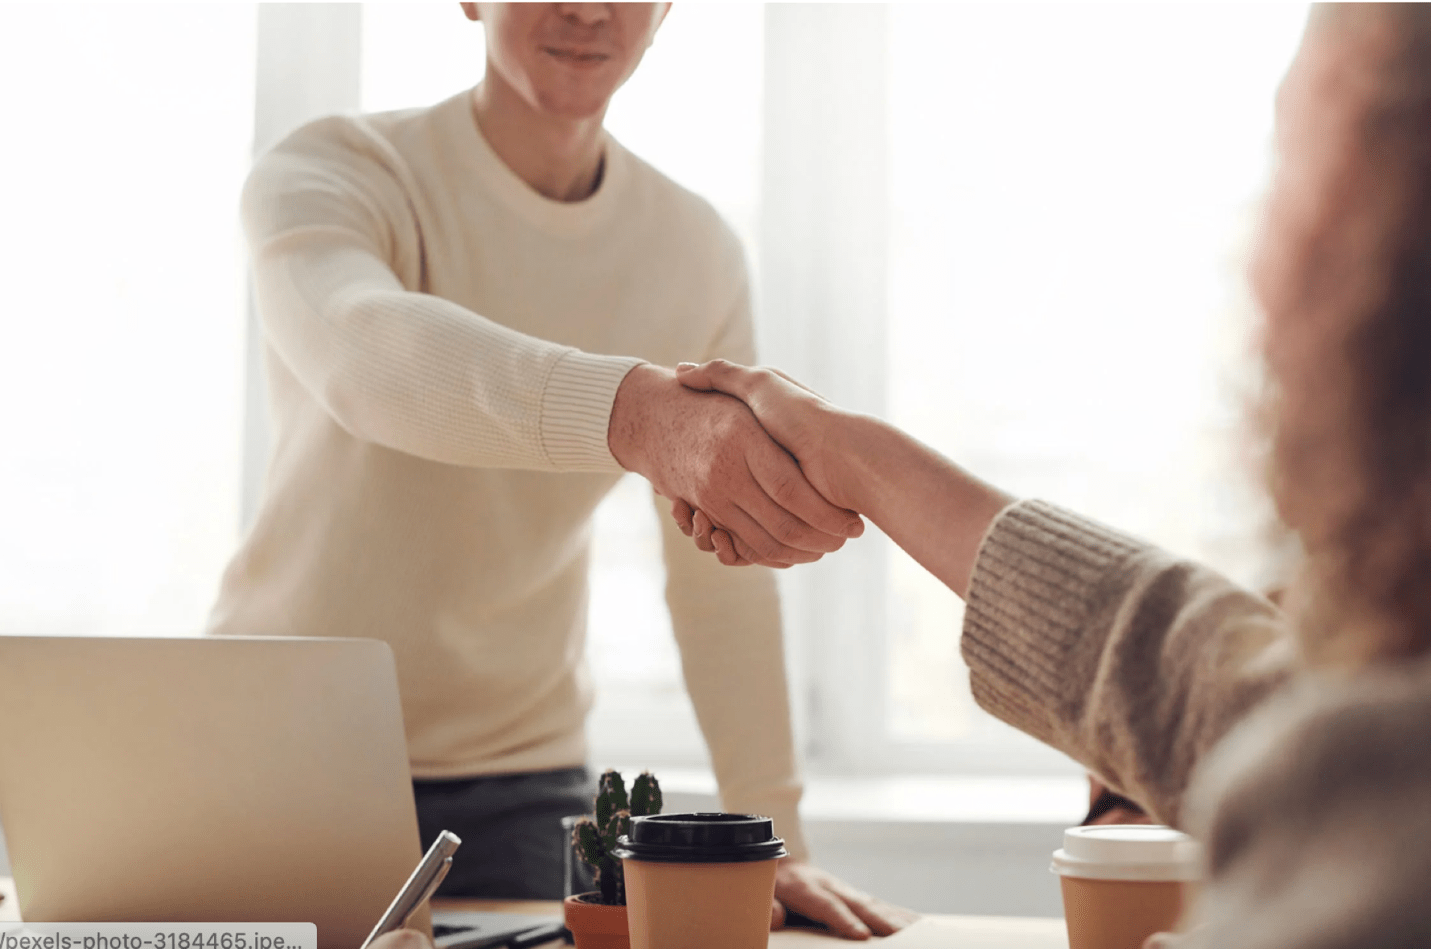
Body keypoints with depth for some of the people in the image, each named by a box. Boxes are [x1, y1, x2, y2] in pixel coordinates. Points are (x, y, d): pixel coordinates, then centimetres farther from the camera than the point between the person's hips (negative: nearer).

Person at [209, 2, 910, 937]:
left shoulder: (700, 253, -2)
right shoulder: (332, 173, -14)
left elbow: (725, 580, 0)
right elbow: (367, 353, -39)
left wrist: (771, 836, -5)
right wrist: (638, 412, -56)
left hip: (521, 783, 3)